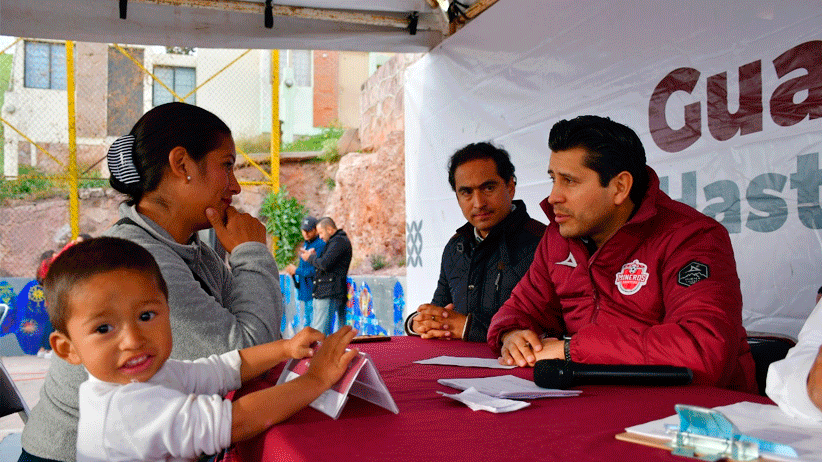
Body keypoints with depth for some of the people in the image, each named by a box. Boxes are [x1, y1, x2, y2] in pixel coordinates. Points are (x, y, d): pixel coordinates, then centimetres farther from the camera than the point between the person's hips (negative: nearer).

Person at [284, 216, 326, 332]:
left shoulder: (320, 245, -13)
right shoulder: (305, 244, 16)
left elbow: (316, 270, -19)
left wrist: (296, 270, -9)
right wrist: (293, 271, 7)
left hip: (315, 293, -9)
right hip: (304, 292, 9)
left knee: (317, 327, -8)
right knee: (306, 325, 17)